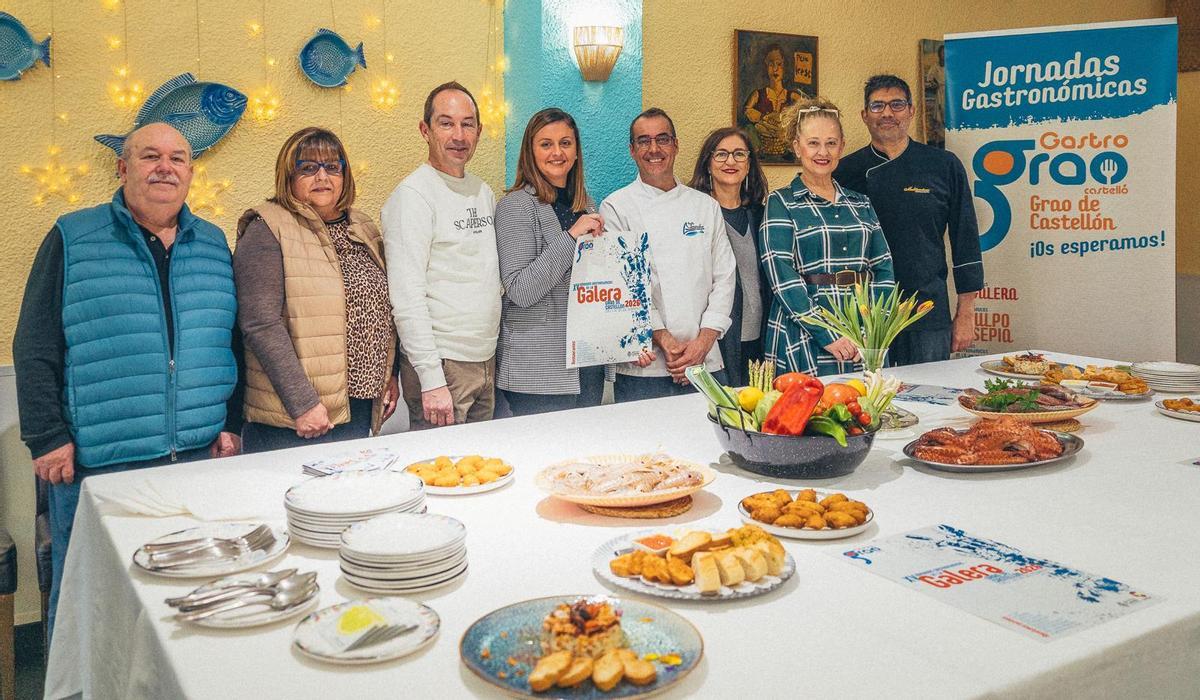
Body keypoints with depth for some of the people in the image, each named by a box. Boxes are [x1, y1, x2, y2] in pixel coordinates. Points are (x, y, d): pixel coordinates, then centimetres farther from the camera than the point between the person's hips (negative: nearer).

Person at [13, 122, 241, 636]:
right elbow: (34, 348, -1)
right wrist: (47, 438, -6)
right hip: (96, 463, -3)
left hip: (199, 456, 3)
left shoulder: (214, 245, 11)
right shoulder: (73, 239, 1)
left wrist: (231, 423, 7)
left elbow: (232, 341, 14)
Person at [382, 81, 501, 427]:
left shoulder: (483, 192, 13)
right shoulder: (413, 195, -12)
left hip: (487, 362, 8)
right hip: (441, 364, -8)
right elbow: (407, 296, -18)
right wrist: (431, 379, -22)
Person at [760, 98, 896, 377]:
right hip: (805, 343, -4)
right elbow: (781, 276, -11)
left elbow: (883, 268, 9)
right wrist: (826, 336, -18)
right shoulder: (781, 203, 0)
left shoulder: (860, 204, 15)